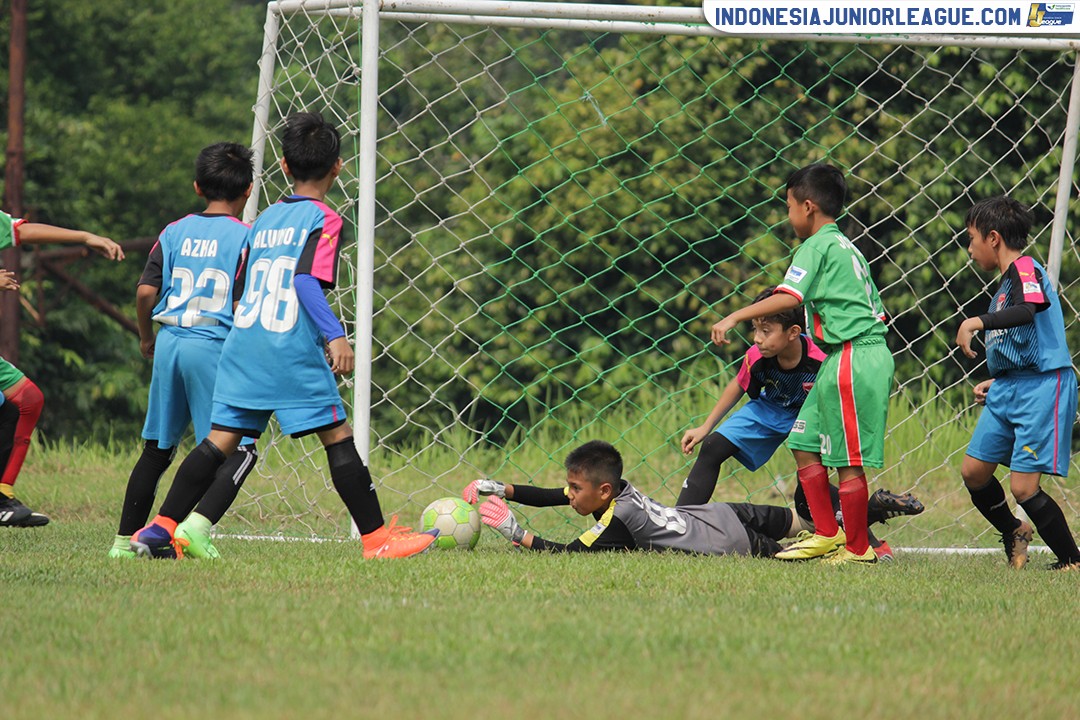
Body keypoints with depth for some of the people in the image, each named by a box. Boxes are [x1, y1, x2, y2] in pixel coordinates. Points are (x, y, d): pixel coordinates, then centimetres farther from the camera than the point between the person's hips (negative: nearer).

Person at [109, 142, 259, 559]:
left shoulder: (175, 232, 8)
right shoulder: (244, 237, -4)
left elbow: (146, 291, 3)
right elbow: (241, 306, -11)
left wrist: (147, 338, 19)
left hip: (169, 343, 5)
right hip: (215, 346, -5)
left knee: (157, 447, 16)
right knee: (239, 448, -2)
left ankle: (125, 539, 19)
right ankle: (199, 525, -23)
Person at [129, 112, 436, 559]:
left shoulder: (265, 219, 18)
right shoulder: (323, 220, -2)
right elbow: (307, 280, -16)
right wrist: (335, 336, -24)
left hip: (242, 341, 6)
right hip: (294, 350, -6)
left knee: (222, 439, 6)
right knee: (338, 438, -1)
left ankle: (161, 529, 0)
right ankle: (377, 539, 0)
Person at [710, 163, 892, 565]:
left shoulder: (818, 245, -8)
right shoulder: (846, 247, 20)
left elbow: (788, 298, -23)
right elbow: (876, 310, 20)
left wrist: (735, 317, -22)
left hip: (850, 358, -10)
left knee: (848, 459, -3)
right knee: (805, 444, 14)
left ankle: (857, 548, 3)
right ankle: (827, 535, 17)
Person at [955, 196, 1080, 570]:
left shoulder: (1026, 269, -9)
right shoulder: (1006, 283, 20)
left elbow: (1028, 310, -32)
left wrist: (976, 322, -39)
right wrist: (994, 382, 17)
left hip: (1042, 387, -10)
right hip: (1009, 387, 10)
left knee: (1023, 486, -12)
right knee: (974, 471, 10)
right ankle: (1014, 534, 33)